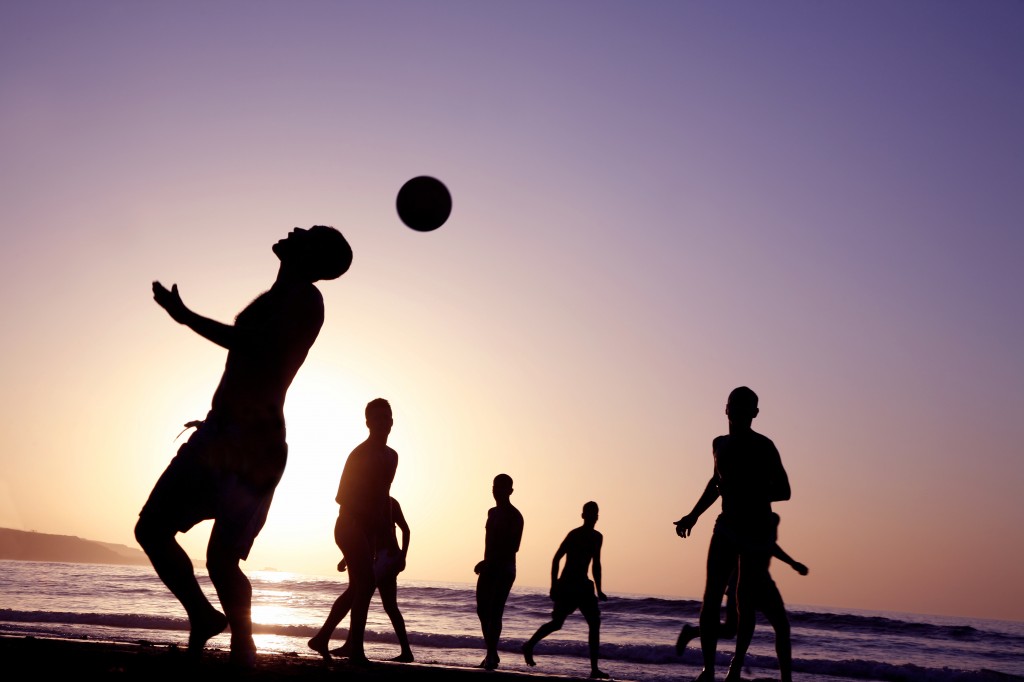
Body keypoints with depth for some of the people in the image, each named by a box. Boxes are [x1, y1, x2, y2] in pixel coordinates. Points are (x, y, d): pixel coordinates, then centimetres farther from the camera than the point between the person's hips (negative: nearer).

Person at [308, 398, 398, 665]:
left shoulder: (391, 456, 14)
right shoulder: (360, 455, -12)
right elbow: (343, 497, -17)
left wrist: (387, 528, 13)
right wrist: (377, 520, -26)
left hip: (370, 530, 9)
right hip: (351, 526, -9)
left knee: (357, 588, 12)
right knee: (365, 584, -17)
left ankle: (322, 638, 23)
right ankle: (356, 649, -15)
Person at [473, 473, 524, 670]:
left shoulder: (514, 516, -9)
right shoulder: (493, 513, 16)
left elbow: (514, 547, -17)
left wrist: (488, 562, -23)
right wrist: (486, 563, 13)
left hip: (504, 569, -8)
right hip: (489, 568, 8)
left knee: (494, 612, -13)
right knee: (483, 610, 6)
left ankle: (492, 655, -12)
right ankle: (491, 654, 14)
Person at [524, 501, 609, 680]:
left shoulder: (596, 538, 11)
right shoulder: (574, 534, -10)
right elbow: (556, 558, -10)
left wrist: (598, 591, 18)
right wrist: (554, 585, -16)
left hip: (583, 585, 7)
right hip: (567, 585, -7)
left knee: (595, 623, -4)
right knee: (557, 623, -6)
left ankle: (594, 669, -3)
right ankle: (529, 645, 20)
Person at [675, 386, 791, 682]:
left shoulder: (763, 446, -8)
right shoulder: (720, 444, 10)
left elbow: (783, 491, -10)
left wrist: (749, 495, -23)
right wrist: (694, 515, 25)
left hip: (758, 531, -4)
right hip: (727, 526, 4)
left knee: (746, 601, 0)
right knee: (711, 597, -10)